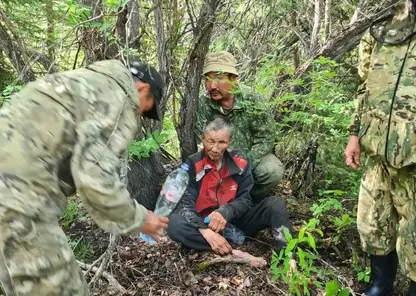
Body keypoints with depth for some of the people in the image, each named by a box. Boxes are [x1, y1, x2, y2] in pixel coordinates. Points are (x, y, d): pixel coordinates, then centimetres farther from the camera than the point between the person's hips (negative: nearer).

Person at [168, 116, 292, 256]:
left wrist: (226, 212, -28)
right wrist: (206, 232, -34)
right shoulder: (193, 164, -9)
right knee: (174, 223, -32)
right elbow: (185, 203, -16)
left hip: (234, 222, 2)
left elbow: (245, 199, -4)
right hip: (205, 224, -2)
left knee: (275, 204, -15)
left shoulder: (240, 163, -2)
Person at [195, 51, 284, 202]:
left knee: (272, 171, -29)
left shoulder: (252, 99, -19)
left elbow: (266, 138, -17)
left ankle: (253, 199, 3)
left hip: (252, 156, -1)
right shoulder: (203, 105, -14)